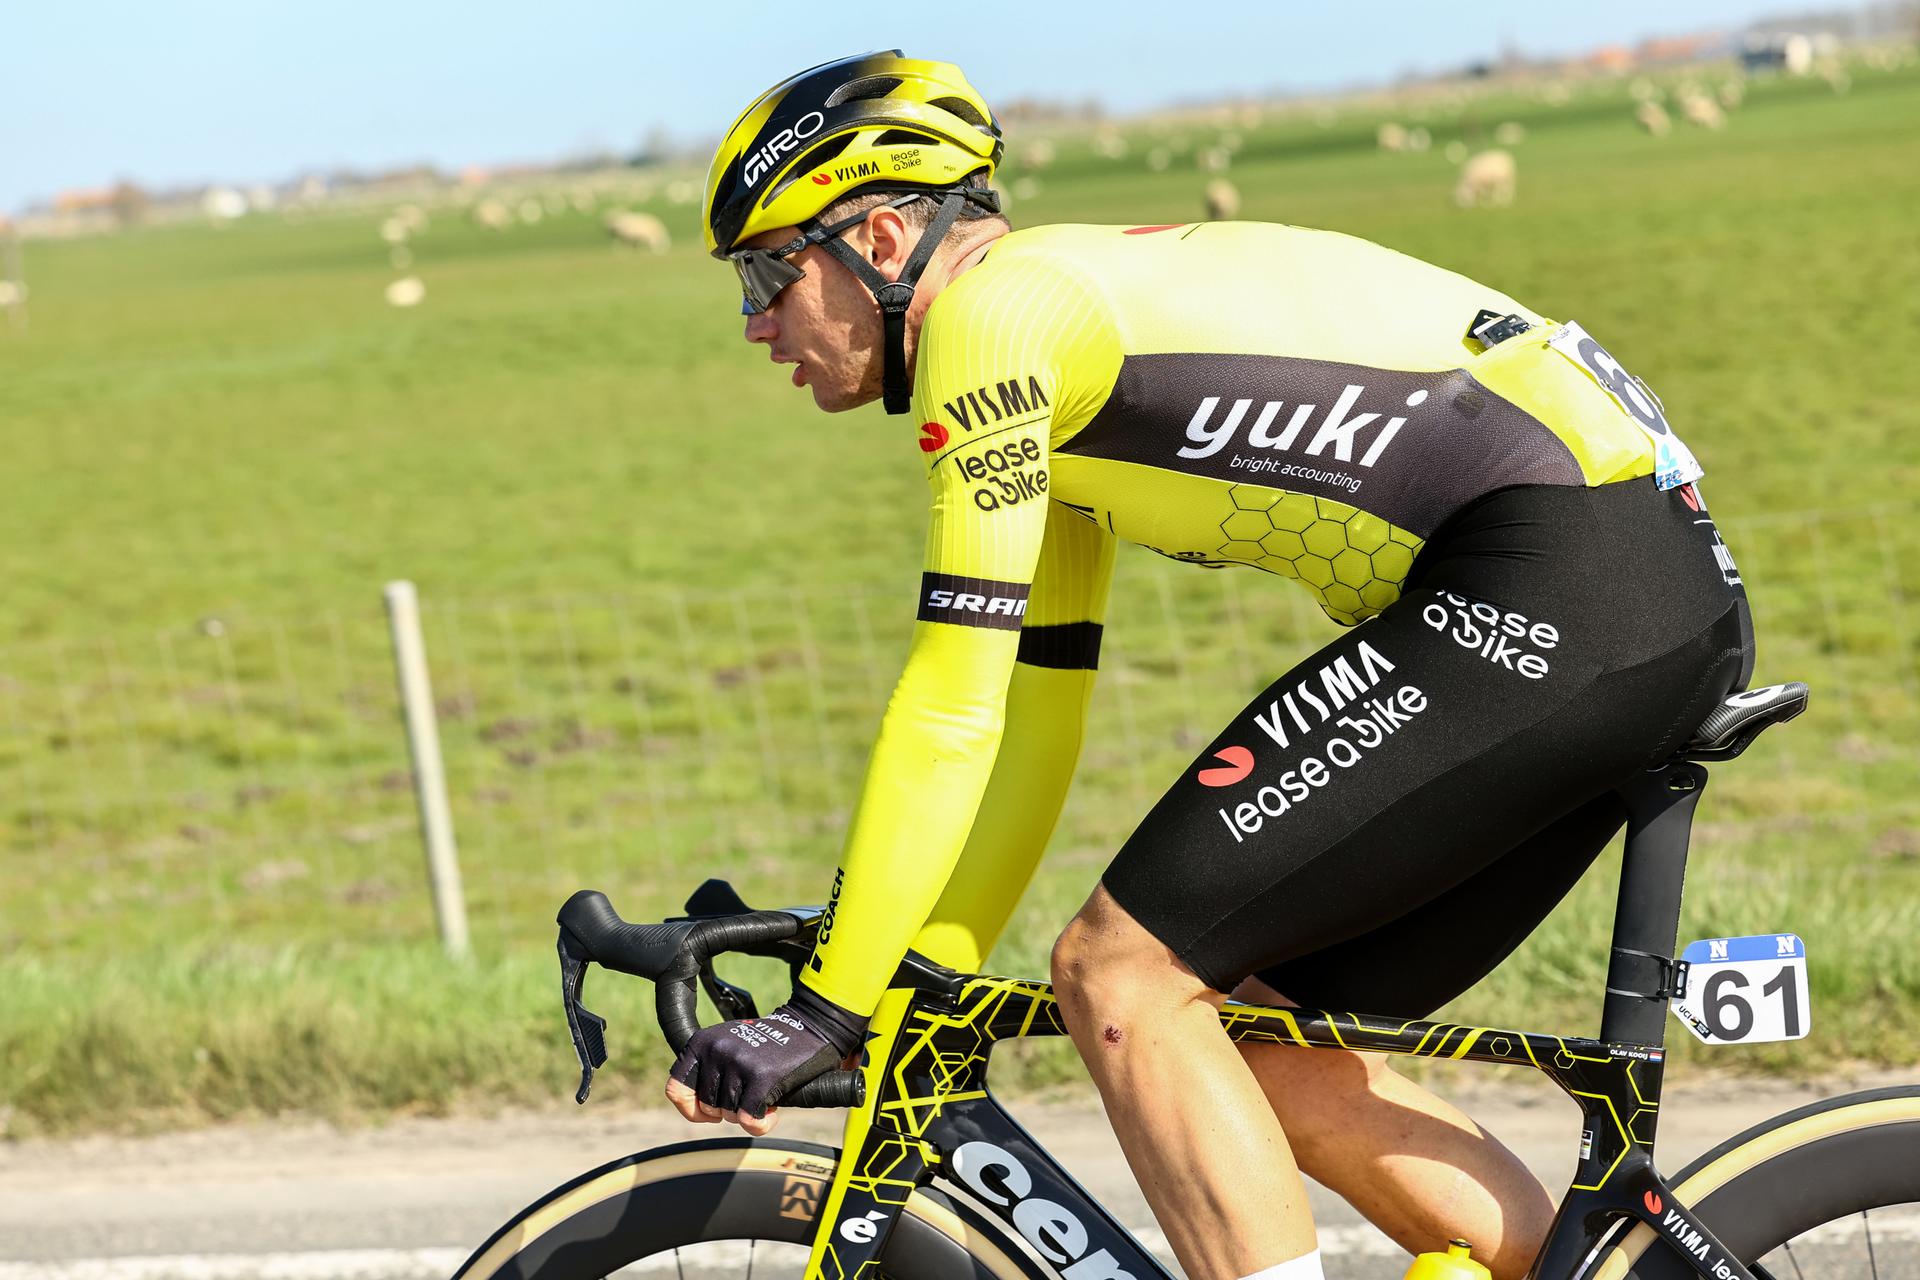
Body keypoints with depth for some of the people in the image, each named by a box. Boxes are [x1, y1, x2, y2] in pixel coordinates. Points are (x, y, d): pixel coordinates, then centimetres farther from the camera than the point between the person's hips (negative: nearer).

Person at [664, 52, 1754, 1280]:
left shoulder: (989, 308, -5)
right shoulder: (1061, 338, 24)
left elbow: (952, 713, -9)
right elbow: (1032, 723, 27)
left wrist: (826, 1007, -4)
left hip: (1546, 587, -10)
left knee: (1121, 972, -8)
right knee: (1270, 1042, 14)